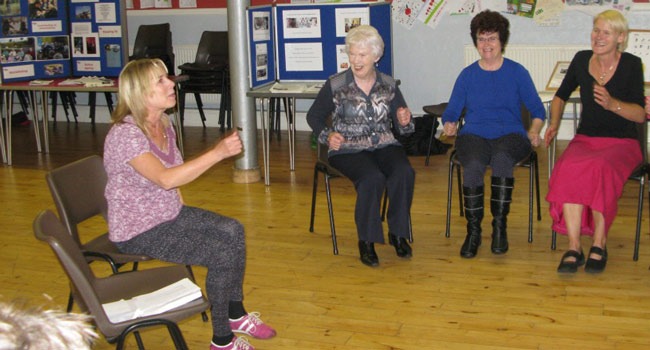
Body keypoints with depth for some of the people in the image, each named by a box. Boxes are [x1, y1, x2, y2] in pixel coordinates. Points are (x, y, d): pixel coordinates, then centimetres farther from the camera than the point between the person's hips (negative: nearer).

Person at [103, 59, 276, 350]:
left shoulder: (163, 122, 1)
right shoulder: (125, 134, -26)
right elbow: (166, 178, -38)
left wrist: (183, 210, 5)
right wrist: (217, 153, -39)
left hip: (168, 213, 8)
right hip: (138, 230, -8)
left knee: (232, 231, 1)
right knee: (222, 255, -16)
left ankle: (236, 313, 18)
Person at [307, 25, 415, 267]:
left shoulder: (388, 85, 7)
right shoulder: (335, 85, -1)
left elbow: (400, 125, 14)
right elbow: (314, 116, 9)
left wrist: (404, 122, -10)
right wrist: (327, 136, -9)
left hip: (384, 145, 3)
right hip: (348, 149, -3)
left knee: (404, 173, -28)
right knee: (373, 178, -33)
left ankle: (397, 233, -8)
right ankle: (366, 241, -17)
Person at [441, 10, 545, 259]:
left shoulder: (517, 72, 11)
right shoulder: (467, 75, 15)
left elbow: (538, 111, 12)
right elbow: (451, 112, 14)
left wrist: (534, 131, -7)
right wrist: (449, 126, -8)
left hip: (510, 134, -1)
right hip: (474, 135, 1)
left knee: (502, 159, -38)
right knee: (473, 166, -35)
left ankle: (500, 227, -24)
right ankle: (473, 231, -21)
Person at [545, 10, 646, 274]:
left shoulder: (631, 64, -3)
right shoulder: (582, 60, 7)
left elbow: (640, 115, -6)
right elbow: (561, 96, 24)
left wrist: (613, 104, -23)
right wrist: (554, 124, 8)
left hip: (621, 143, -2)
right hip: (585, 139, 3)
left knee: (599, 168, -37)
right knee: (569, 168, -33)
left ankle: (599, 245, -23)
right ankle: (574, 247, -31)